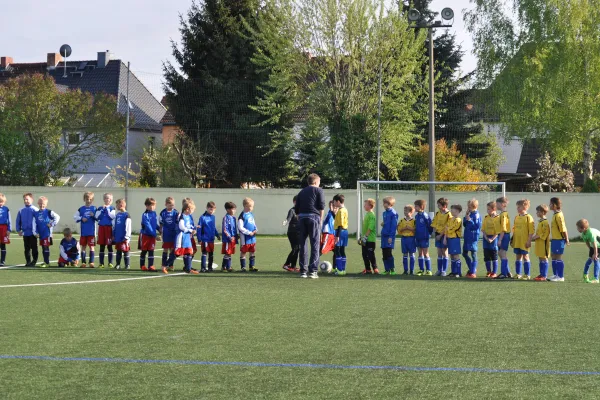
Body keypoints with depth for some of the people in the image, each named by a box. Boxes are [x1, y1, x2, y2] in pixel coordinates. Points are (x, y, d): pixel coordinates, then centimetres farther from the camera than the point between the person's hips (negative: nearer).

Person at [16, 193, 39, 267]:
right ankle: (28, 261, 17)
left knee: (34, 247, 1)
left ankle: (34, 261, 9)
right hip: (25, 233, 4)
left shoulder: (35, 210, -7)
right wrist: (19, 230, 3)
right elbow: (18, 221, 12)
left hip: (33, 233, -4)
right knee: (27, 248, 10)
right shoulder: (21, 211, 6)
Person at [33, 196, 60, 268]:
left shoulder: (48, 212, -3)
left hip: (47, 233, -6)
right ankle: (45, 262, 19)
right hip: (40, 234, 6)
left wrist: (52, 224, -10)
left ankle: (47, 262, -4)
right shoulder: (36, 214, 11)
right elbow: (34, 224, 10)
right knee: (43, 248, 11)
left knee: (46, 247, -8)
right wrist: (35, 232, 2)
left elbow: (57, 217, -8)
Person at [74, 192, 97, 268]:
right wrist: (81, 218, -9)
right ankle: (83, 262, 10)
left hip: (91, 232, -1)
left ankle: (91, 262, 3)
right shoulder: (81, 209, 5)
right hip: (83, 232, 1)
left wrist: (93, 215, -15)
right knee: (83, 247, 5)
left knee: (91, 246, -1)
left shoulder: (94, 209, 4)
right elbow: (75, 217, 6)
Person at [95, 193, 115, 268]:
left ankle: (110, 263, 4)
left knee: (109, 246, -1)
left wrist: (107, 209, -12)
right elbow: (97, 217, -2)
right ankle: (101, 263, 10)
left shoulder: (111, 208, 3)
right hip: (101, 227, 2)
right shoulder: (99, 208, 9)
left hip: (109, 227, -2)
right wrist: (102, 210, -8)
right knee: (102, 246, 5)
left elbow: (112, 217, -12)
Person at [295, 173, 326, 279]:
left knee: (302, 244, 8)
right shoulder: (318, 190, 6)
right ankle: (313, 270, -8)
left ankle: (303, 271, 8)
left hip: (301, 218, 5)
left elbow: (296, 209, 16)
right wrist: (320, 219, 2)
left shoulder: (302, 192, 20)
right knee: (315, 244, -2)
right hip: (313, 216, -4)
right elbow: (321, 206, -4)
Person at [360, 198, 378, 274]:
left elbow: (370, 227, -21)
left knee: (371, 255, -6)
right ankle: (368, 269, 18)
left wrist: (365, 236, -22)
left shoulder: (371, 215, -14)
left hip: (370, 239, -9)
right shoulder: (366, 214, 15)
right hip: (365, 240, 9)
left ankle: (375, 269, 0)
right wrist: (362, 237, 21)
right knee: (364, 254, 11)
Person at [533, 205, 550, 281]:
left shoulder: (545, 222, -16)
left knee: (544, 258, -6)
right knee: (541, 258, 12)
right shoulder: (540, 221, 16)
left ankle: (544, 275, -4)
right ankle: (542, 274, 17)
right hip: (539, 243, 10)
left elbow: (544, 234, -20)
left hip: (543, 243, -10)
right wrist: (534, 237, 9)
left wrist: (535, 237, -18)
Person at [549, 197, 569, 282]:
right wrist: (566, 239, 18)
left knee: (558, 258, -4)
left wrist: (566, 239, -17)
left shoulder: (558, 216, -19)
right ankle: (555, 275, 25)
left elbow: (563, 229, -20)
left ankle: (561, 277, 2)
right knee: (554, 257, 15)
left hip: (559, 240, -10)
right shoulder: (555, 215, 11)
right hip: (555, 239, 10)